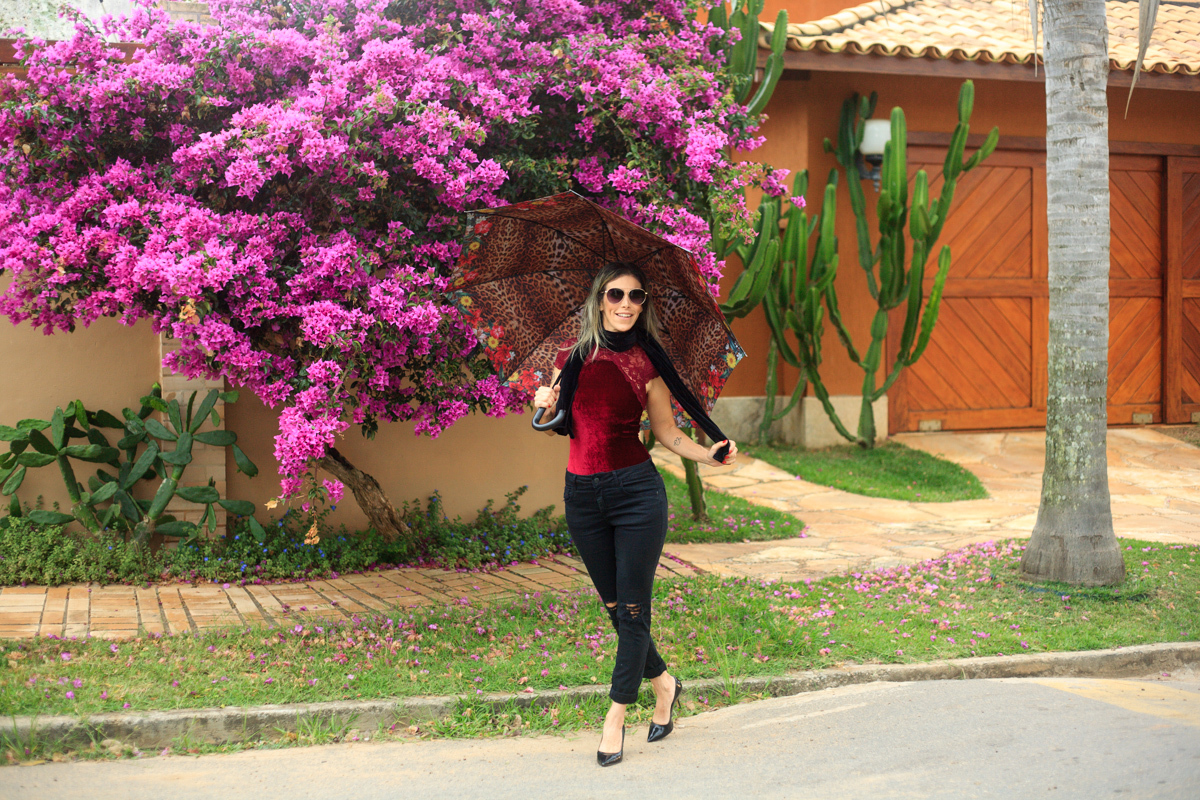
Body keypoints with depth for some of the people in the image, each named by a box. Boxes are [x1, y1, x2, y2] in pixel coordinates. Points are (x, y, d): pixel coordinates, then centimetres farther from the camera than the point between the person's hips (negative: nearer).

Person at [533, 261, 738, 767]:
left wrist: (709, 455, -13)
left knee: (631, 610, -2)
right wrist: (544, 405, -5)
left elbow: (667, 432, 3)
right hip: (581, 493, 3)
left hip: (636, 489, -3)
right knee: (614, 607, 11)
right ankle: (663, 683, 33)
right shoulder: (572, 357, 5)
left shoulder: (646, 362, -1)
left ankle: (616, 715, 10)